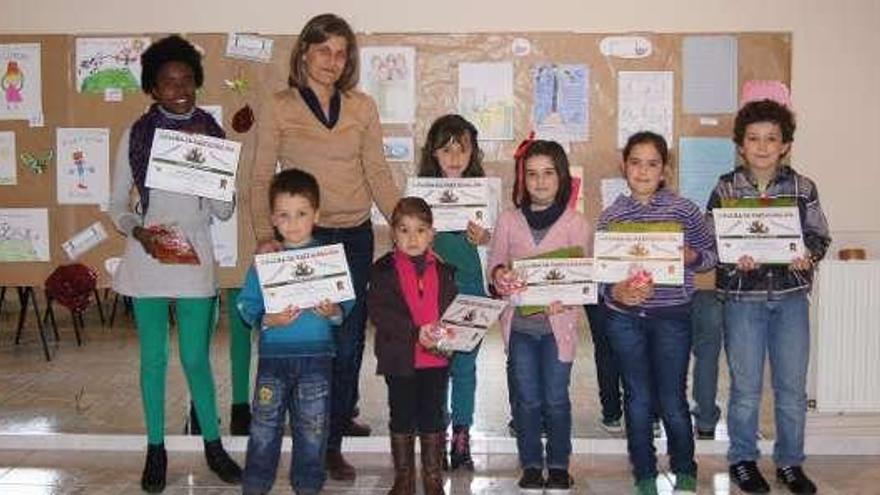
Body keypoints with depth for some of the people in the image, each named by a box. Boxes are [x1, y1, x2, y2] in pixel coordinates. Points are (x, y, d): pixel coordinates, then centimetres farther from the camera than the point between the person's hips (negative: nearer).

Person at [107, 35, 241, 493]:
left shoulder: (212, 135, 1)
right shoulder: (136, 135, 0)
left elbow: (224, 211, 0)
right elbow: (117, 205, 4)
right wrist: (138, 231, -15)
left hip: (194, 258, 0)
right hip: (147, 259, 0)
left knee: (196, 359, 5)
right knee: (153, 359, 8)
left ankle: (213, 444, 22)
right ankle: (156, 450, 22)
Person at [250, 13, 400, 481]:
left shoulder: (362, 107, 5)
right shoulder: (278, 108, -1)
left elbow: (378, 174, 6)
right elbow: (261, 179, -3)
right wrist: (265, 235, -15)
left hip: (355, 235, 2)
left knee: (350, 337, 5)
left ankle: (341, 417, 23)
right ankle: (324, 440, 19)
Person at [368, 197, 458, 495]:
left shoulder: (443, 269, 5)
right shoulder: (384, 270, -5)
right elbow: (379, 312, -14)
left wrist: (447, 335, -12)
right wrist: (415, 332, -23)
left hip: (437, 357, 2)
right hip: (399, 358, -2)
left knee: (433, 416, 11)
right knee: (402, 417, 10)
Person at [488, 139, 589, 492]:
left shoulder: (576, 223, -1)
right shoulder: (509, 221, 4)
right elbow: (495, 262, 7)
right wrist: (499, 275, -16)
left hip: (559, 322, -1)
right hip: (519, 321, 2)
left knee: (556, 399, 7)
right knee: (526, 399, 8)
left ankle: (558, 465, 24)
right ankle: (531, 464, 23)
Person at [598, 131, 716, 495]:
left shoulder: (683, 210, -1)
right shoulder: (611, 216, 3)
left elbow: (711, 255, 7)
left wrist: (691, 257, -14)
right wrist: (615, 292, -17)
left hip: (672, 316, -1)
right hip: (624, 318, 2)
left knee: (672, 401, 3)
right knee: (637, 400, 9)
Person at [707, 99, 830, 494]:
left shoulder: (802, 188, 2)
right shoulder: (726, 188, -1)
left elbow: (819, 236, 7)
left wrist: (808, 255, -14)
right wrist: (734, 258, -18)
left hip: (790, 296, 2)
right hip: (742, 297, -1)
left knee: (792, 387, 8)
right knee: (746, 387, 6)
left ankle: (789, 462, 24)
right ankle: (742, 459, 23)